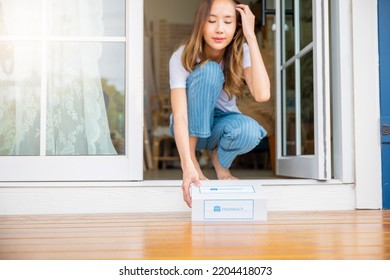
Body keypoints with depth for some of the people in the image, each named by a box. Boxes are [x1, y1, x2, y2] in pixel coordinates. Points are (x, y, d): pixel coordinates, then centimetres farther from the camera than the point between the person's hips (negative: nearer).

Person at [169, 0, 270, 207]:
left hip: (222, 125, 2)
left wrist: (251, 36, -33)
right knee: (208, 71, -31)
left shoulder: (241, 52, -15)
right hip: (192, 128, -1)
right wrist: (188, 166, -47)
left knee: (249, 130, -37)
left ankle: (220, 160, -1)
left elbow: (262, 95, -33)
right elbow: (179, 116, -33)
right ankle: (192, 158, -18)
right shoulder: (181, 57, -22)